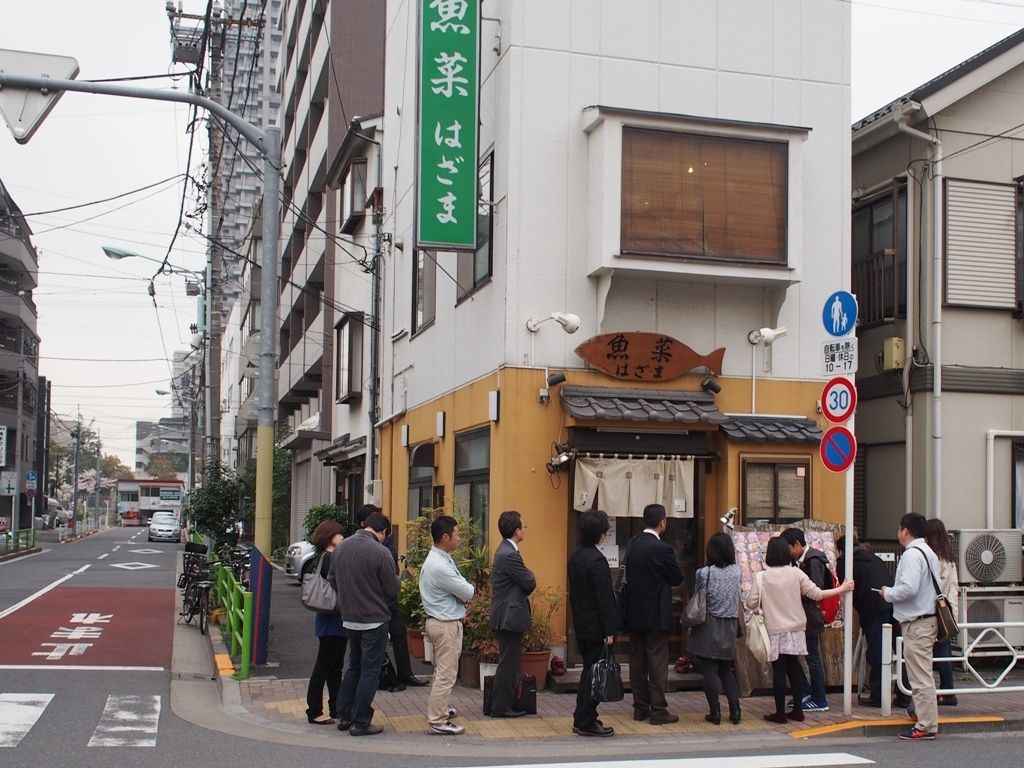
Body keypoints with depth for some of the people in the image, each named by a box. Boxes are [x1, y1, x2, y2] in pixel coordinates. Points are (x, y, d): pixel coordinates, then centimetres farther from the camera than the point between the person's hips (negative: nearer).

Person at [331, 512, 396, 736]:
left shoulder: (340, 548, 0)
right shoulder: (380, 552, -20)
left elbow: (335, 582, 11)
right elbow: (392, 590, -13)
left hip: (349, 619, 6)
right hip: (374, 620, -6)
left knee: (354, 666, 20)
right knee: (370, 670, 4)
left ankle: (344, 716, 24)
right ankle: (360, 722, 8)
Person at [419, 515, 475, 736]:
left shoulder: (441, 559, 8)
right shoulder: (439, 566, -25)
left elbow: (459, 588, 13)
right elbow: (468, 593, -20)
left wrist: (463, 591, -8)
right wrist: (468, 589, 2)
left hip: (442, 620, 11)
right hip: (446, 624, -11)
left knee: (443, 670, 24)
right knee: (446, 674, -3)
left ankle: (438, 709, 39)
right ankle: (436, 722, 3)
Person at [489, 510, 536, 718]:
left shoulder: (505, 550, 13)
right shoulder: (510, 555, -21)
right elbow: (529, 584, -16)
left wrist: (528, 578, 1)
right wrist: (531, 575, 3)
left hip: (507, 615, 11)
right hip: (509, 616, -11)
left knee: (509, 661, 15)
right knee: (508, 662, -3)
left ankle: (504, 704, 22)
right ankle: (501, 707, 3)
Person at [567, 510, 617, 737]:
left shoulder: (575, 557, 8)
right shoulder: (597, 560, -20)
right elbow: (604, 598, -19)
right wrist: (609, 630, -16)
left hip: (580, 624, 9)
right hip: (595, 625, -9)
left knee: (589, 671, 18)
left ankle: (582, 718, 24)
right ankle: (586, 723, 4)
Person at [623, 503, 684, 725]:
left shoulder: (632, 544, 3)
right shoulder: (662, 549, -18)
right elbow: (677, 578, -7)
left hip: (634, 613, 7)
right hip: (656, 614, -7)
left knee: (637, 661, 12)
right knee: (657, 663, 0)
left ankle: (640, 708, 19)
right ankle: (658, 711, 3)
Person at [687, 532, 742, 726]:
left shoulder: (703, 573, -13)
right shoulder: (737, 572, -3)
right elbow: (738, 599, 11)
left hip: (709, 626, -4)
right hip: (730, 626, 4)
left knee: (709, 670, 3)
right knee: (726, 669, 16)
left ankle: (715, 711, 3)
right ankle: (735, 709, 8)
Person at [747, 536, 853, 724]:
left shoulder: (761, 577, -10)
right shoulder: (796, 574, -5)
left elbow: (751, 603, -10)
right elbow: (817, 594, -3)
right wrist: (842, 589, 9)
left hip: (775, 631, -3)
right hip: (796, 630, 3)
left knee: (779, 670, 2)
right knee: (794, 668, 13)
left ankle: (780, 713, 6)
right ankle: (797, 710, 16)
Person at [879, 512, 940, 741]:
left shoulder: (912, 554, -15)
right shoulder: (929, 553, 17)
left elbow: (909, 588, -26)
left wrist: (887, 593, -8)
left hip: (917, 623, -10)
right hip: (928, 618, 10)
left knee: (921, 678, -5)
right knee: (924, 676, 16)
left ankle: (926, 727, -1)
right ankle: (928, 721, 22)